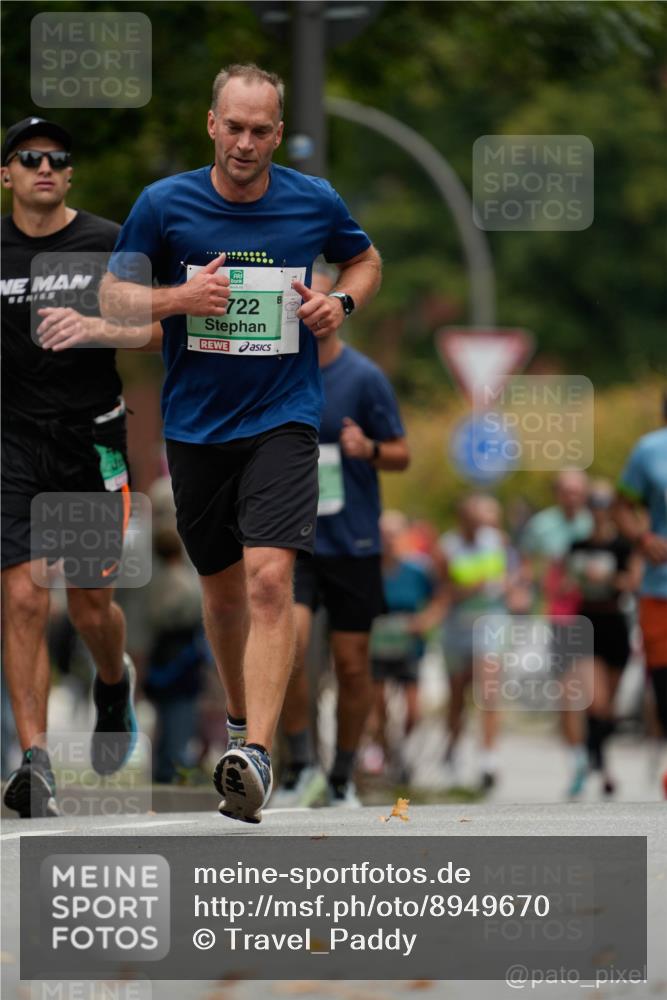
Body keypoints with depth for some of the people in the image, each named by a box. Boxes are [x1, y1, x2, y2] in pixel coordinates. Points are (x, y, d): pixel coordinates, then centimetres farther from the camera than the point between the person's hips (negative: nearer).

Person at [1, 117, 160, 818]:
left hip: (90, 441, 0)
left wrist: (95, 327, -20)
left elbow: (157, 331, -4)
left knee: (90, 606, 4)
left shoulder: (107, 244, 1)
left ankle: (113, 683, 40)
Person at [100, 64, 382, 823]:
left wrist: (342, 301, -3)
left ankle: (257, 755, -27)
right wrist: (177, 297, -15)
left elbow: (366, 259, 19)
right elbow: (112, 294, 4)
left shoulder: (316, 203, -1)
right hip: (195, 425, 2)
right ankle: (239, 717, 39)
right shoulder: (163, 205, -4)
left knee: (269, 578, -19)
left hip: (282, 419, -2)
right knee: (222, 586, 13)